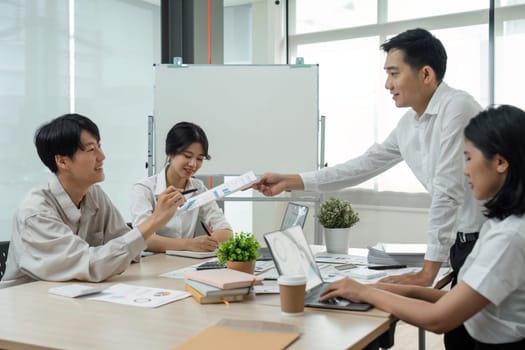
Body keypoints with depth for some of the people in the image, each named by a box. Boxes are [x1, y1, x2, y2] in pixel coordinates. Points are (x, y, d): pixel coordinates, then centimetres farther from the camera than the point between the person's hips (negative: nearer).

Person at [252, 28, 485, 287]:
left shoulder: (456, 108, -19)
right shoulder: (408, 124, 7)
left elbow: (447, 191, -23)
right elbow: (364, 165, 12)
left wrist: (427, 272, -22)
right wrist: (289, 182, 9)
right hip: (463, 243, 7)